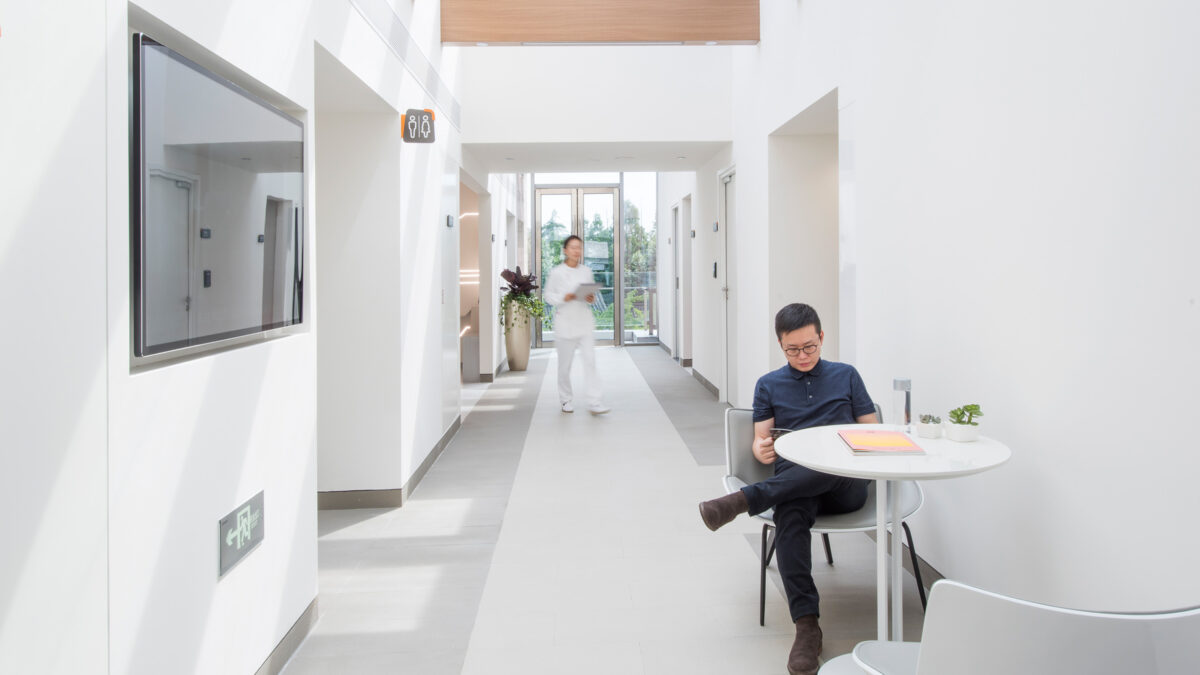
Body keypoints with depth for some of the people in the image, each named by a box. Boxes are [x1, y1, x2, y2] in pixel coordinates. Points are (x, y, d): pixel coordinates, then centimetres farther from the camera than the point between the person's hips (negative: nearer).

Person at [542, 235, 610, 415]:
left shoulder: (587, 271, 8)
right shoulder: (557, 272, -3)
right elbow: (548, 295, 1)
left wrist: (591, 299, -5)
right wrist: (563, 298, -17)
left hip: (585, 321, 3)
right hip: (565, 322, -2)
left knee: (590, 360, -7)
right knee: (565, 363, 6)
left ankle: (594, 402, -9)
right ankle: (565, 400, 24)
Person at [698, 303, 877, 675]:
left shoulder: (846, 376, 18)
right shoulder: (769, 385, 19)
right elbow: (760, 441, 11)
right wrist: (762, 449, -14)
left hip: (846, 484, 0)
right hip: (792, 484, 1)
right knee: (789, 516, -36)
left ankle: (744, 499, -39)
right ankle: (806, 626, -37)